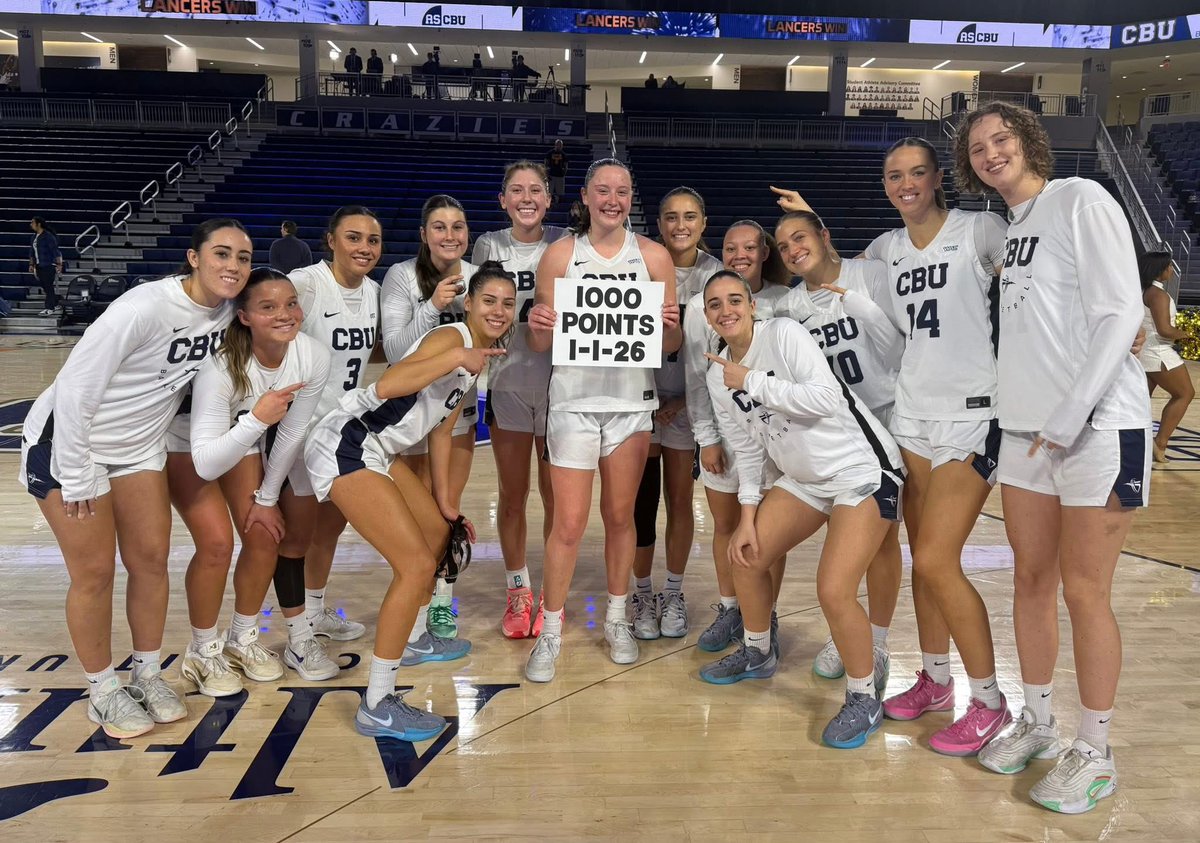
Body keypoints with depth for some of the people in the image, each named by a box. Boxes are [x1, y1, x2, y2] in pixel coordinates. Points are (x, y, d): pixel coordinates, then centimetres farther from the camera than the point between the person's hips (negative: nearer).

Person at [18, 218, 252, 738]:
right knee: (95, 571, 1)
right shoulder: (144, 308, -29)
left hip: (139, 446, 6)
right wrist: (78, 478, -19)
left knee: (151, 560, 7)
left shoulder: (226, 313, -9)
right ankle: (103, 692, 19)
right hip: (70, 442, -6)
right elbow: (74, 389, -25)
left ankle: (148, 676, 25)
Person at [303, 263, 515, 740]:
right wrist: (457, 358, -36)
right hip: (346, 447, -10)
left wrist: (444, 499, 20)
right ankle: (376, 708, -5)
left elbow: (441, 429, 19)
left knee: (438, 531, 23)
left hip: (379, 451, 10)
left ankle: (410, 641, 45)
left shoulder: (479, 356, 14)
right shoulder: (452, 337, -15)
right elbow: (386, 386, -31)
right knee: (416, 564, -15)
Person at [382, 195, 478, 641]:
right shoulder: (402, 276, -14)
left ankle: (442, 604, 27)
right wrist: (433, 306, -28)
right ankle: (416, 611, 18)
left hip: (462, 404, 4)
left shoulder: (476, 276, -2)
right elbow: (394, 351, -18)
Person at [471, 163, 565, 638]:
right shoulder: (489, 246, 3)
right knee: (512, 495, 8)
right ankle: (517, 593, 25)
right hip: (508, 384, 1)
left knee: (555, 494, 7)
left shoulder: (565, 245, -1)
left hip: (557, 384, -1)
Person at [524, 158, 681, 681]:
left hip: (631, 402, 2)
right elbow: (541, 345, 3)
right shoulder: (560, 254, 1)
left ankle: (617, 619, 31)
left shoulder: (653, 256, 3)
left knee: (620, 516, 12)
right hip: (574, 400, -1)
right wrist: (537, 326, -19)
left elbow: (671, 345, 4)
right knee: (569, 522, -4)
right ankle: (550, 634, 13)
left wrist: (670, 326, -17)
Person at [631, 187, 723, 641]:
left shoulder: (716, 273, -2)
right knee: (642, 500, 2)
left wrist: (684, 400, -7)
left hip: (688, 401, 1)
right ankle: (643, 595, 19)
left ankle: (674, 595, 25)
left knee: (680, 500, 9)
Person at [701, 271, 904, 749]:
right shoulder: (719, 375, 4)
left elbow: (827, 398, -28)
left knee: (833, 591, -18)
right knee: (746, 556, 9)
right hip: (805, 478, 8)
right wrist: (748, 515, 2)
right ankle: (757, 654, 36)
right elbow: (746, 450, 9)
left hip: (864, 470, -8)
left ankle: (864, 700, 6)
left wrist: (752, 382, -24)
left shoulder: (784, 334, -16)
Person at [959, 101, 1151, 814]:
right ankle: (1038, 723, 28)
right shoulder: (1009, 227, 14)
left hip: (1098, 427, -7)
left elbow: (1120, 315, -15)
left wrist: (1066, 423, -17)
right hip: (1025, 430, 7)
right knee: (1031, 579, 12)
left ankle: (1095, 754, 15)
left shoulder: (1081, 200, -7)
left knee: (1084, 592, 0)